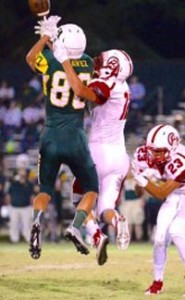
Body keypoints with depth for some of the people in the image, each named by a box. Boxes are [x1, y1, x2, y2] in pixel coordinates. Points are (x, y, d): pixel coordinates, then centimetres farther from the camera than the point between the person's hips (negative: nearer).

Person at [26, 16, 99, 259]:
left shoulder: (52, 62, -7)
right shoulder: (88, 65, -2)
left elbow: (31, 58, 17)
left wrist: (46, 36, 26)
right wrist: (49, 38, 25)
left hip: (50, 139, 0)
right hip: (75, 139, 0)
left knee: (45, 189, 17)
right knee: (91, 189, 16)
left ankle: (38, 220, -15)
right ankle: (76, 226, -11)